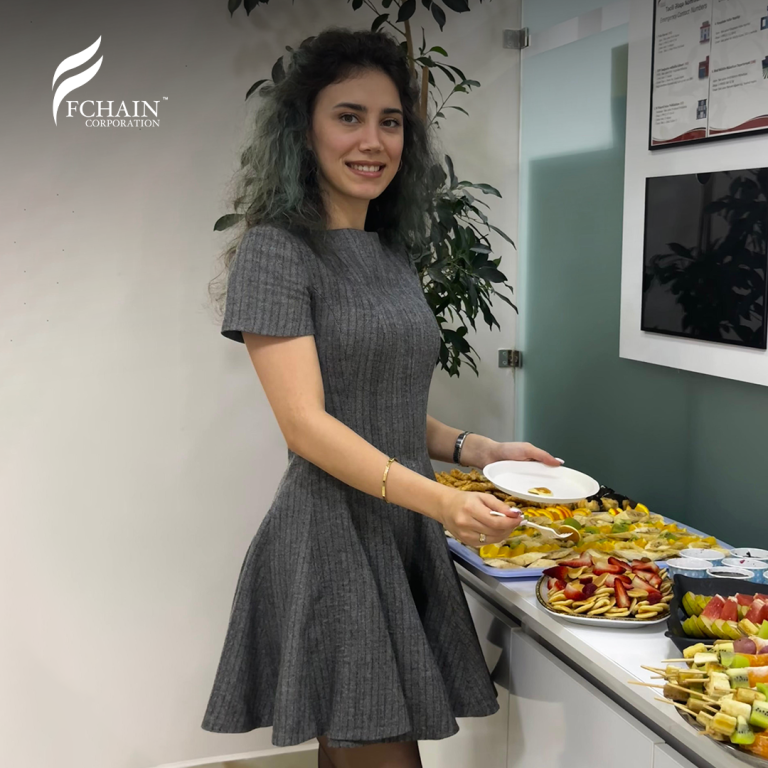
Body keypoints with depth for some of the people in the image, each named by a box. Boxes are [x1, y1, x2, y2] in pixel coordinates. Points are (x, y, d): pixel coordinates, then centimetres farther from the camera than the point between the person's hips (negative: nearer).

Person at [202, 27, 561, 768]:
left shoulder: (392, 255, 13)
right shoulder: (275, 251, -10)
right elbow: (306, 424, -17)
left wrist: (479, 449, 3)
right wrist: (439, 500, -26)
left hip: (405, 533, 7)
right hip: (331, 537, -7)